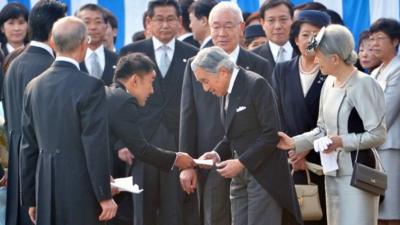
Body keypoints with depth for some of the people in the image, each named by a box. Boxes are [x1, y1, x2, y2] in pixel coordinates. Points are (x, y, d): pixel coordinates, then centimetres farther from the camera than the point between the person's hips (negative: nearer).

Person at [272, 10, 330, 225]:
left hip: (324, 162, -2)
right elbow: (277, 116, 8)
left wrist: (308, 149, -10)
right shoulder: (282, 71, 10)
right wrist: (292, 152, -3)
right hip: (291, 164, 2)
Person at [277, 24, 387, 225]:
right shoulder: (329, 83, 9)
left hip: (357, 173, -8)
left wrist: (342, 141, -21)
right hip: (333, 173, 8)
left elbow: (378, 135, -13)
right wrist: (294, 143, 6)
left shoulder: (363, 84, -13)